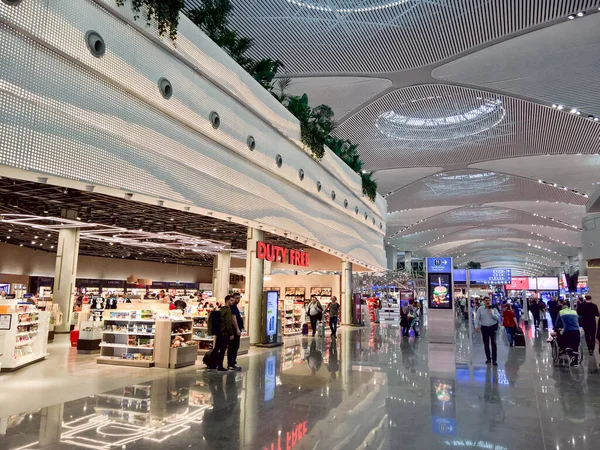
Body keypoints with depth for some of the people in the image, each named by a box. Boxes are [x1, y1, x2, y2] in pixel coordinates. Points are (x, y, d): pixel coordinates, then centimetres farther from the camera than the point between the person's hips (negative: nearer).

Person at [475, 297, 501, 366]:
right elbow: (477, 318, -1)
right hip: (484, 328, 1)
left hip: (493, 327, -1)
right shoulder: (480, 309, 1)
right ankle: (488, 358, 24)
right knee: (486, 344, 10)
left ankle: (494, 360, 1)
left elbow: (498, 318, -2)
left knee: (493, 343, -4)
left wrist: (492, 313, -15)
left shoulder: (493, 308, 2)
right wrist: (476, 326, -11)